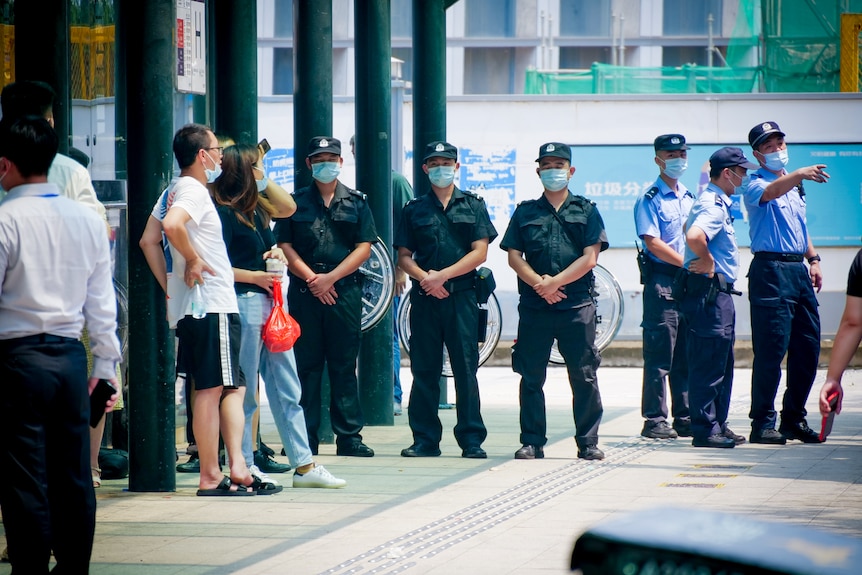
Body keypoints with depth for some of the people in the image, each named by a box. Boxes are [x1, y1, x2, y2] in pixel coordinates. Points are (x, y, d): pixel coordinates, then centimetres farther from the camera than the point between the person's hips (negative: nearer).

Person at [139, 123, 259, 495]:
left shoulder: (172, 192, 17)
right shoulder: (194, 190, -12)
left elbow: (148, 240, 18)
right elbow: (172, 225, -31)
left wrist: (170, 286, 15)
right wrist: (193, 260, -17)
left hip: (187, 307, 10)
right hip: (211, 305, -10)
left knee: (232, 386, 12)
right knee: (212, 388, -7)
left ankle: (237, 468, 9)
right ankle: (210, 476, -6)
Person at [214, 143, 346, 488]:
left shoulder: (255, 207, 12)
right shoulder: (223, 213, -13)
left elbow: (288, 207, 23)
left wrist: (263, 180, 13)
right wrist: (254, 276, -17)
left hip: (269, 302, 9)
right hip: (244, 304, -9)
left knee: (287, 389, 8)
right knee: (244, 393, -1)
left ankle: (304, 466, 10)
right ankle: (243, 468, 6)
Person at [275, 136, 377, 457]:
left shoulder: (356, 203, 9)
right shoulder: (296, 202, 9)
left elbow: (364, 247, 2)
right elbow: (284, 244, 2)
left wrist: (330, 278, -8)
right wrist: (311, 278, -9)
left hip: (345, 291, 0)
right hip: (304, 292, 0)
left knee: (344, 366, 1)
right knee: (306, 366, 1)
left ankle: (349, 436, 3)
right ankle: (306, 438, 3)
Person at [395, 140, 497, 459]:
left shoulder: (473, 205, 8)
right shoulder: (414, 209, 12)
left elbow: (480, 252, 1)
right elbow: (404, 256, 9)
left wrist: (443, 275, -9)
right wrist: (425, 277, -10)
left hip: (461, 294, -2)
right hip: (424, 297, 2)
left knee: (466, 368, -3)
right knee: (424, 370, 2)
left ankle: (472, 439, 0)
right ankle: (425, 439, 7)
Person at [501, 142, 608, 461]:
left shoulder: (586, 211, 8)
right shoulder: (525, 212, 12)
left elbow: (590, 258, -1)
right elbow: (514, 256, 5)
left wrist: (554, 282, -10)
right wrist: (540, 284, -11)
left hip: (577, 306, -1)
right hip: (534, 307, 1)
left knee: (584, 377, -1)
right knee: (531, 377, 2)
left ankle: (588, 443, 5)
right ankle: (532, 442, 8)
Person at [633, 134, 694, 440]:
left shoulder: (689, 198, 18)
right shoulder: (650, 199, -4)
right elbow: (653, 243, -13)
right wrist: (688, 263, -15)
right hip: (662, 280, -7)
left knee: (687, 355, 8)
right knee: (659, 355, -6)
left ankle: (685, 418, 12)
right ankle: (654, 420, -4)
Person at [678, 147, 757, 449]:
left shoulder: (715, 202, 18)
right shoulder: (714, 205, -16)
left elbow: (689, 228, 35)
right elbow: (694, 236, -35)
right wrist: (708, 263, -20)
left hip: (717, 292, 11)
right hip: (708, 291, -11)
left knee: (721, 364, 15)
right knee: (709, 364, -8)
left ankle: (717, 424, 21)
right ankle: (705, 429, -7)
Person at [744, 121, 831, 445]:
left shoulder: (794, 185, 20)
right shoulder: (756, 185, -5)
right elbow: (770, 192, -30)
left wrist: (813, 259, 19)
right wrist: (800, 174, -46)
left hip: (798, 270, 8)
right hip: (770, 270, -8)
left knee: (808, 348, 8)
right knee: (771, 351, -10)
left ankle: (795, 419, 18)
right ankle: (762, 424, -6)